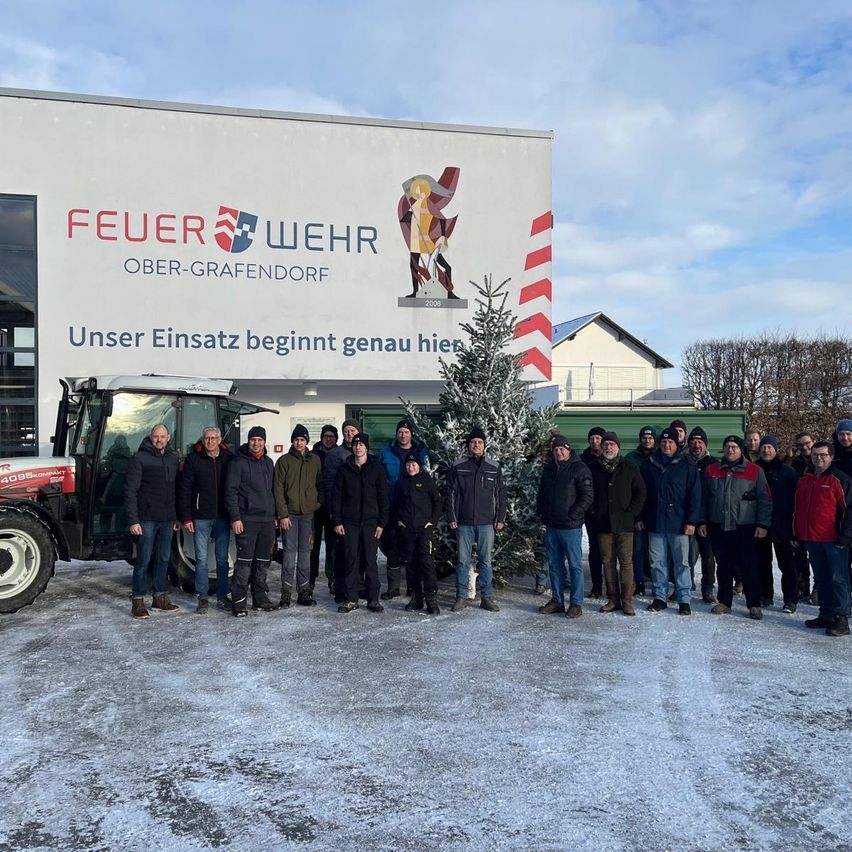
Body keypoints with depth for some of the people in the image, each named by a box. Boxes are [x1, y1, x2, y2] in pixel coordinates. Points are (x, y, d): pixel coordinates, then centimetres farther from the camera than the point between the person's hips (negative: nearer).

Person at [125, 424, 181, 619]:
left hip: (167, 520, 6)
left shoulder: (173, 458, 10)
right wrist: (133, 520, -16)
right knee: (143, 560, -1)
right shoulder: (140, 459, -7)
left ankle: (160, 597, 23)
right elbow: (130, 491, -10)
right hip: (147, 519, -6)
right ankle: (138, 601, 7)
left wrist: (177, 516, 13)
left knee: (163, 559, 12)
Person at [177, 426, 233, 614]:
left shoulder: (229, 458, 3)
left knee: (222, 558, 8)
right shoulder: (193, 459, -1)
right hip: (201, 517, -1)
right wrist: (186, 517, -6)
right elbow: (184, 490, 0)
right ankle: (202, 597, 11)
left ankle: (222, 596, 18)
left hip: (223, 517, 1)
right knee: (201, 559, 3)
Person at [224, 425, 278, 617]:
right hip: (247, 520, -6)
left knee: (263, 562, 10)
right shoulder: (238, 462, -4)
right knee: (244, 562, -8)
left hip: (267, 520, 6)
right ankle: (239, 601, -2)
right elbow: (230, 492, -8)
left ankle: (260, 598, 19)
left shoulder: (268, 463, 15)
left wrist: (274, 515, 17)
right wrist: (235, 517, -14)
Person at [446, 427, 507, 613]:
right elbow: (451, 494, 4)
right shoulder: (458, 467, 2)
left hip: (487, 523, 1)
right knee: (463, 561, 5)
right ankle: (461, 597, 13)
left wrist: (500, 518, 3)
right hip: (463, 523, 0)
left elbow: (501, 494, 8)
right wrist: (451, 517, -1)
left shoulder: (494, 467, 5)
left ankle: (487, 597, 14)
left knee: (485, 561, 6)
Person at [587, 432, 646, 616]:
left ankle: (627, 601, 3)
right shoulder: (593, 468, 6)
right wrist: (594, 511, 3)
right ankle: (613, 599, 15)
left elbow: (640, 492, 4)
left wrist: (631, 512, -4)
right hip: (603, 523, 2)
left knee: (626, 561, -3)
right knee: (608, 561, 6)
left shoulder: (629, 468, 2)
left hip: (624, 523, -2)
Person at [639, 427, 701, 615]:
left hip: (678, 523, -3)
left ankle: (684, 599, 10)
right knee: (657, 562, 8)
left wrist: (691, 521, -9)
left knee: (681, 562, 3)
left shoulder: (687, 466, 0)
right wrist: (640, 517, 7)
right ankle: (660, 597, 17)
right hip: (655, 522, 3)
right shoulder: (648, 465, 8)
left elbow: (695, 495, -4)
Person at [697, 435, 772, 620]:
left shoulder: (755, 471, 0)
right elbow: (703, 498, 13)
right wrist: (702, 521, 7)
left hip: (744, 528, -3)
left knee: (748, 566, 0)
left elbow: (764, 499, 0)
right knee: (723, 566, 10)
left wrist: (762, 524, -6)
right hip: (718, 527, 3)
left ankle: (754, 604, 10)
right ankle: (724, 601, 20)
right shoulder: (711, 471, 9)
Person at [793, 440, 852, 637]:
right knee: (821, 579, 13)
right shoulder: (804, 480, 13)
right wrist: (796, 534, 16)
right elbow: (797, 509, 19)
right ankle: (826, 615, 22)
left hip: (834, 541, -6)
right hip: (811, 539, 7)